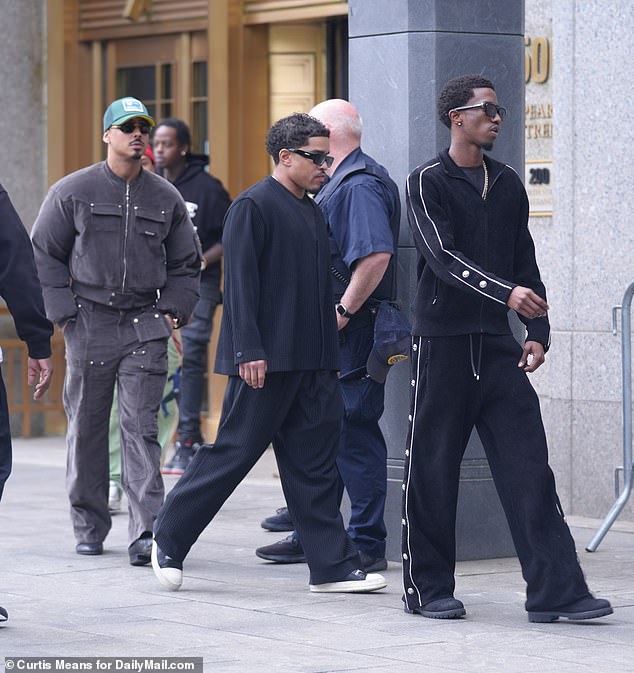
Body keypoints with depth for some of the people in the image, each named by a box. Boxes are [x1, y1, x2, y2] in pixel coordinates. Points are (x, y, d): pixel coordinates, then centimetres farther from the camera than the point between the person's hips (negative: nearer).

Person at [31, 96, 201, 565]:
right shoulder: (72, 192, 2)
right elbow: (44, 254, 4)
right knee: (87, 428, 7)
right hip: (88, 324, -1)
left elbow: (185, 263, 18)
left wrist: (172, 312, 6)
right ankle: (89, 527, 19)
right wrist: (64, 312, -3)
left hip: (145, 327, 1)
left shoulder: (166, 198, 9)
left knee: (141, 428, -7)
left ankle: (146, 531, -12)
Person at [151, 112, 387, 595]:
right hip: (267, 359, -8)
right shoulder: (253, 206, -8)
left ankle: (334, 566, 7)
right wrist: (249, 351, -19)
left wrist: (328, 353, 18)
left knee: (315, 463, 7)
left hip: (312, 364, 8)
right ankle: (169, 540, 11)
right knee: (234, 452, -2)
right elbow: (240, 282, -13)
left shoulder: (312, 212, 17)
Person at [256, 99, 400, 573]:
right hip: (330, 337, 11)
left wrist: (344, 311, -23)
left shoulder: (361, 186, -15)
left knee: (354, 435, -7)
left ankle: (367, 544, -2)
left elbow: (377, 254, -28)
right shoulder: (339, 183, 18)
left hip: (353, 335, -11)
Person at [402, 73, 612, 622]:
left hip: (497, 342, 5)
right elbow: (444, 257, -17)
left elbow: (525, 263, 17)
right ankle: (427, 589, 13)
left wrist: (538, 331, 5)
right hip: (443, 342, -5)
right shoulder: (428, 183, -4)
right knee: (432, 468, 2)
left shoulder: (508, 185, 14)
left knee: (528, 465, -3)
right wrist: (507, 293, -29)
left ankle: (555, 590, -6)